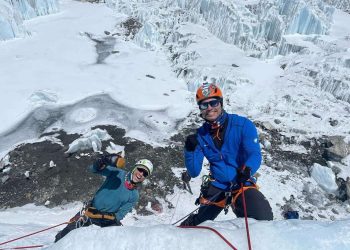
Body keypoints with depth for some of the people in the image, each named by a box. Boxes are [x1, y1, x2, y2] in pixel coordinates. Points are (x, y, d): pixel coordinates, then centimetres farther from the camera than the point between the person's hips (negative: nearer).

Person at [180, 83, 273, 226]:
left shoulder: (243, 125, -11)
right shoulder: (201, 135, -2)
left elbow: (255, 154, -15)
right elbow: (194, 172, -2)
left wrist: (246, 170, -36)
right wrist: (190, 149, -20)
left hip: (242, 185, -2)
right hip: (216, 186, 3)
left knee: (264, 219, -22)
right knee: (196, 223, 12)